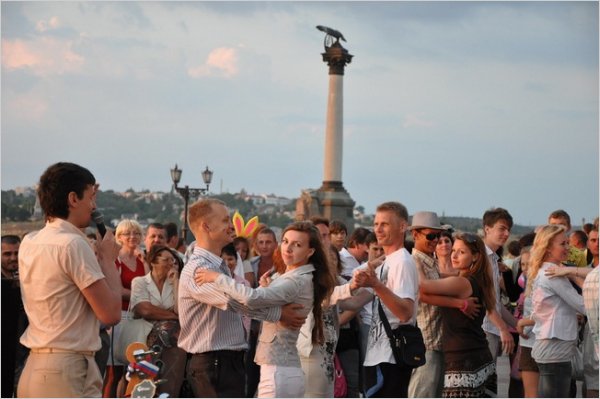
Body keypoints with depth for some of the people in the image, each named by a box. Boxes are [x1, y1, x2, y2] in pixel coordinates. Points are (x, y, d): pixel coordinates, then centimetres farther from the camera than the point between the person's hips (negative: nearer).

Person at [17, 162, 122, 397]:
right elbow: (111, 313, -14)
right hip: (68, 371, -9)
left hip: (35, 369, 9)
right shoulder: (74, 244, -13)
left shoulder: (29, 243, 11)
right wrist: (108, 258, -1)